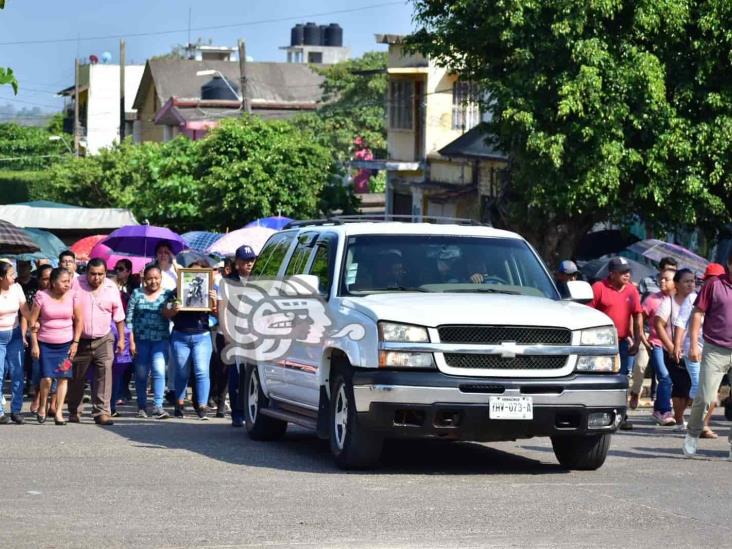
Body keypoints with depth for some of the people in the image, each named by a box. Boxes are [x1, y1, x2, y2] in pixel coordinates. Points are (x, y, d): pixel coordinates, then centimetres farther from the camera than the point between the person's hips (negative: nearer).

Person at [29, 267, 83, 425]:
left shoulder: (72, 296, -3)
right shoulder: (42, 296, -7)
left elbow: (79, 320, 5)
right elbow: (32, 320, -3)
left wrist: (75, 342, 0)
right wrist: (34, 344, -5)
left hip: (66, 343, 2)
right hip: (45, 343, -2)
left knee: (63, 377, -5)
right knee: (46, 378, -9)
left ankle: (59, 412, 0)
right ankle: (42, 407, 14)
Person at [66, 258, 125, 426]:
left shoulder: (111, 288, 1)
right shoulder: (76, 285, -6)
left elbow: (118, 316, 10)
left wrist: (121, 338, 7)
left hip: (103, 339, 1)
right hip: (80, 340, 0)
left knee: (105, 373, -14)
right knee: (77, 377, 8)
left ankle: (102, 412, -14)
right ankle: (74, 412, 24)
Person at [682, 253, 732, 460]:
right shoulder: (715, 285, -3)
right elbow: (698, 313, -1)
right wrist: (693, 344, -7)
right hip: (715, 351, -2)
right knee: (705, 397, -4)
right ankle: (693, 434, 18)